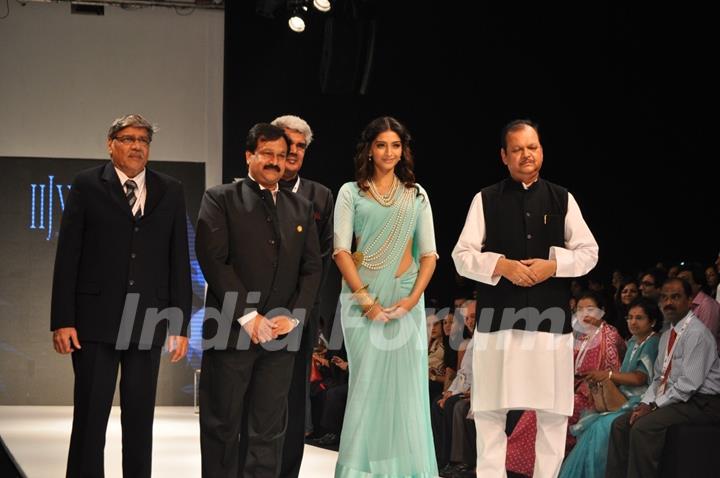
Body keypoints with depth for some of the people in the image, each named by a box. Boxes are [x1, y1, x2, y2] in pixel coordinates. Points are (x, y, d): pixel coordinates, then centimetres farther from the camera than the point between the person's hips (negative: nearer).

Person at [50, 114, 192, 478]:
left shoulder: (170, 191, 10)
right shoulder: (87, 186, 3)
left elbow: (179, 261, 8)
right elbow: (67, 257, -1)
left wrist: (180, 324, 3)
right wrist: (62, 320, -7)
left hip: (148, 322, 2)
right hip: (95, 320, -2)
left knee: (140, 420, 7)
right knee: (90, 417, 0)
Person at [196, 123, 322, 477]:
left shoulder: (301, 208, 16)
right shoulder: (220, 199, 2)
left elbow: (311, 268, 11)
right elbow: (214, 260, -8)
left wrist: (293, 317, -4)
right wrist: (247, 316, -14)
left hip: (281, 334, 4)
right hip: (231, 330, -4)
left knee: (269, 431, 5)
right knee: (221, 427, 2)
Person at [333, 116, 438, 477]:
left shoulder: (416, 195, 10)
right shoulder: (351, 192, 4)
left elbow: (428, 253, 7)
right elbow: (341, 250, -4)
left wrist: (413, 298, -8)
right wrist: (366, 299, -13)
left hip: (405, 299, 2)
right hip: (362, 296, -2)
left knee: (405, 385, 0)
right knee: (367, 382, -2)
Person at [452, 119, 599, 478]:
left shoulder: (562, 199, 10)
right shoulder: (486, 200, 7)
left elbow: (589, 252, 9)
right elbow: (462, 256, 3)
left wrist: (553, 265, -9)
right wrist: (501, 265, -13)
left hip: (550, 316, 1)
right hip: (498, 317, -1)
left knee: (553, 411, 3)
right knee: (489, 411, 0)